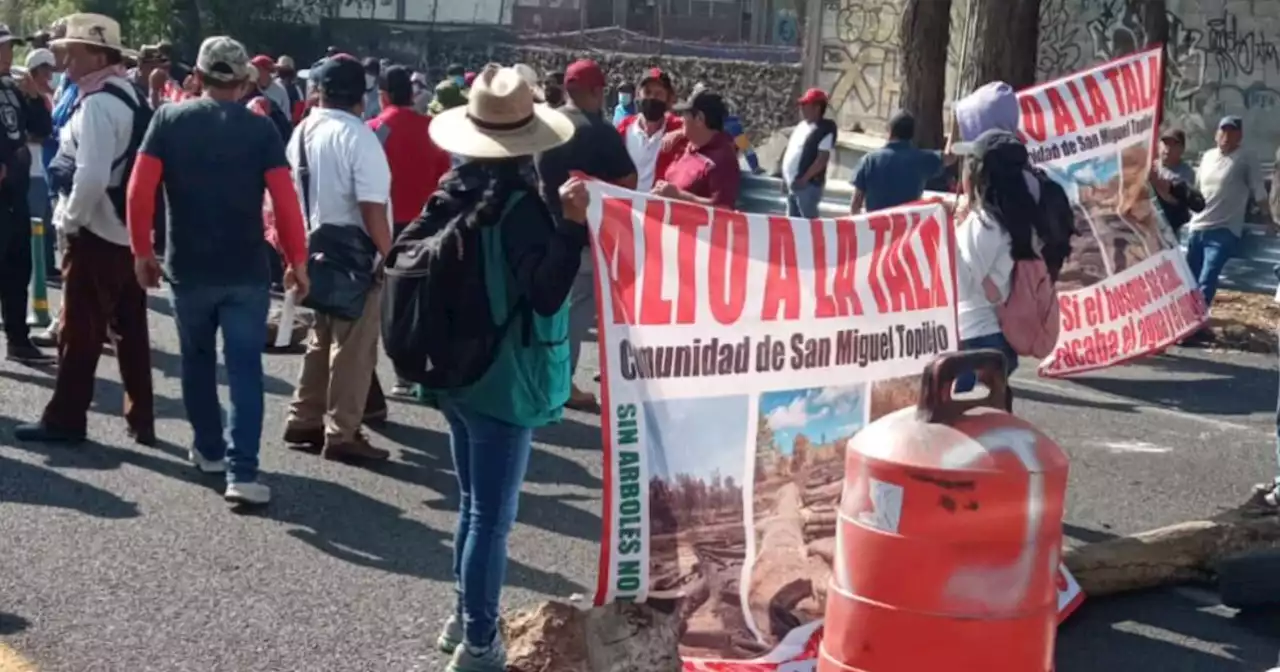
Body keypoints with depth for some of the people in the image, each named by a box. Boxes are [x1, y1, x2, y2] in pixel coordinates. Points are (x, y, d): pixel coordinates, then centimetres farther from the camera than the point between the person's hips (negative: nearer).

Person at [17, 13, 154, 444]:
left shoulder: (97, 102, -18)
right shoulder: (131, 96, 11)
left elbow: (91, 175, -25)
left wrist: (70, 219, -12)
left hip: (95, 234, -9)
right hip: (129, 230, 9)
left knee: (80, 331, 2)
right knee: (131, 330, 12)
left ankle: (65, 420, 12)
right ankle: (141, 420, 17)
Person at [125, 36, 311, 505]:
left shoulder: (169, 120, -1)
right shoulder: (260, 129, -5)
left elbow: (140, 191, -6)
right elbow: (285, 200, -10)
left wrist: (142, 251, 3)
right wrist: (297, 260, -2)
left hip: (188, 268, 2)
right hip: (247, 271, -1)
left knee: (198, 361, 21)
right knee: (245, 369, -1)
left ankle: (209, 449, 32)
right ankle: (242, 472, -10)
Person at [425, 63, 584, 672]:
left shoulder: (453, 192, 3)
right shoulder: (519, 204, -20)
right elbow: (546, 295, -23)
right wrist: (571, 225, -29)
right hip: (502, 381, -8)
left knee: (473, 504, 22)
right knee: (491, 516, 0)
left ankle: (465, 617, 34)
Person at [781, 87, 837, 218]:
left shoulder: (825, 129, -12)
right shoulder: (802, 125, 15)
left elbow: (823, 158, -19)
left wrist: (804, 179, -22)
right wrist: (786, 178, 15)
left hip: (808, 184, -9)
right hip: (793, 183, 9)